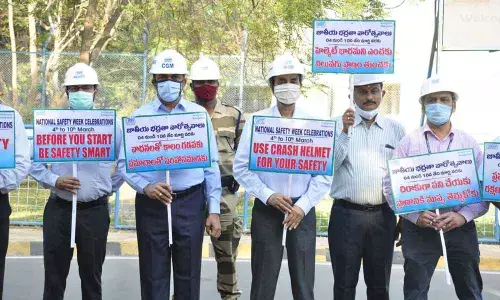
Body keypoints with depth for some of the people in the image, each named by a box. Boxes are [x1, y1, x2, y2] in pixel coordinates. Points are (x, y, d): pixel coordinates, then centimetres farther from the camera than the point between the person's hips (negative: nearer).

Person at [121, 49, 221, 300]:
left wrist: (214, 210, 0)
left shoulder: (199, 115, 6)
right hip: (151, 204, 0)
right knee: (153, 276, 7)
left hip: (191, 203, 1)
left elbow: (211, 165, 5)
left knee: (188, 275, 8)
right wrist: (146, 187, -19)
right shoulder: (139, 117, 3)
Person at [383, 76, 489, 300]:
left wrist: (463, 216, -13)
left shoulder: (469, 143, 8)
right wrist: (415, 215, -13)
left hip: (460, 227, 1)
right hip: (419, 228, -1)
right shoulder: (409, 142, 4)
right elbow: (390, 185, 0)